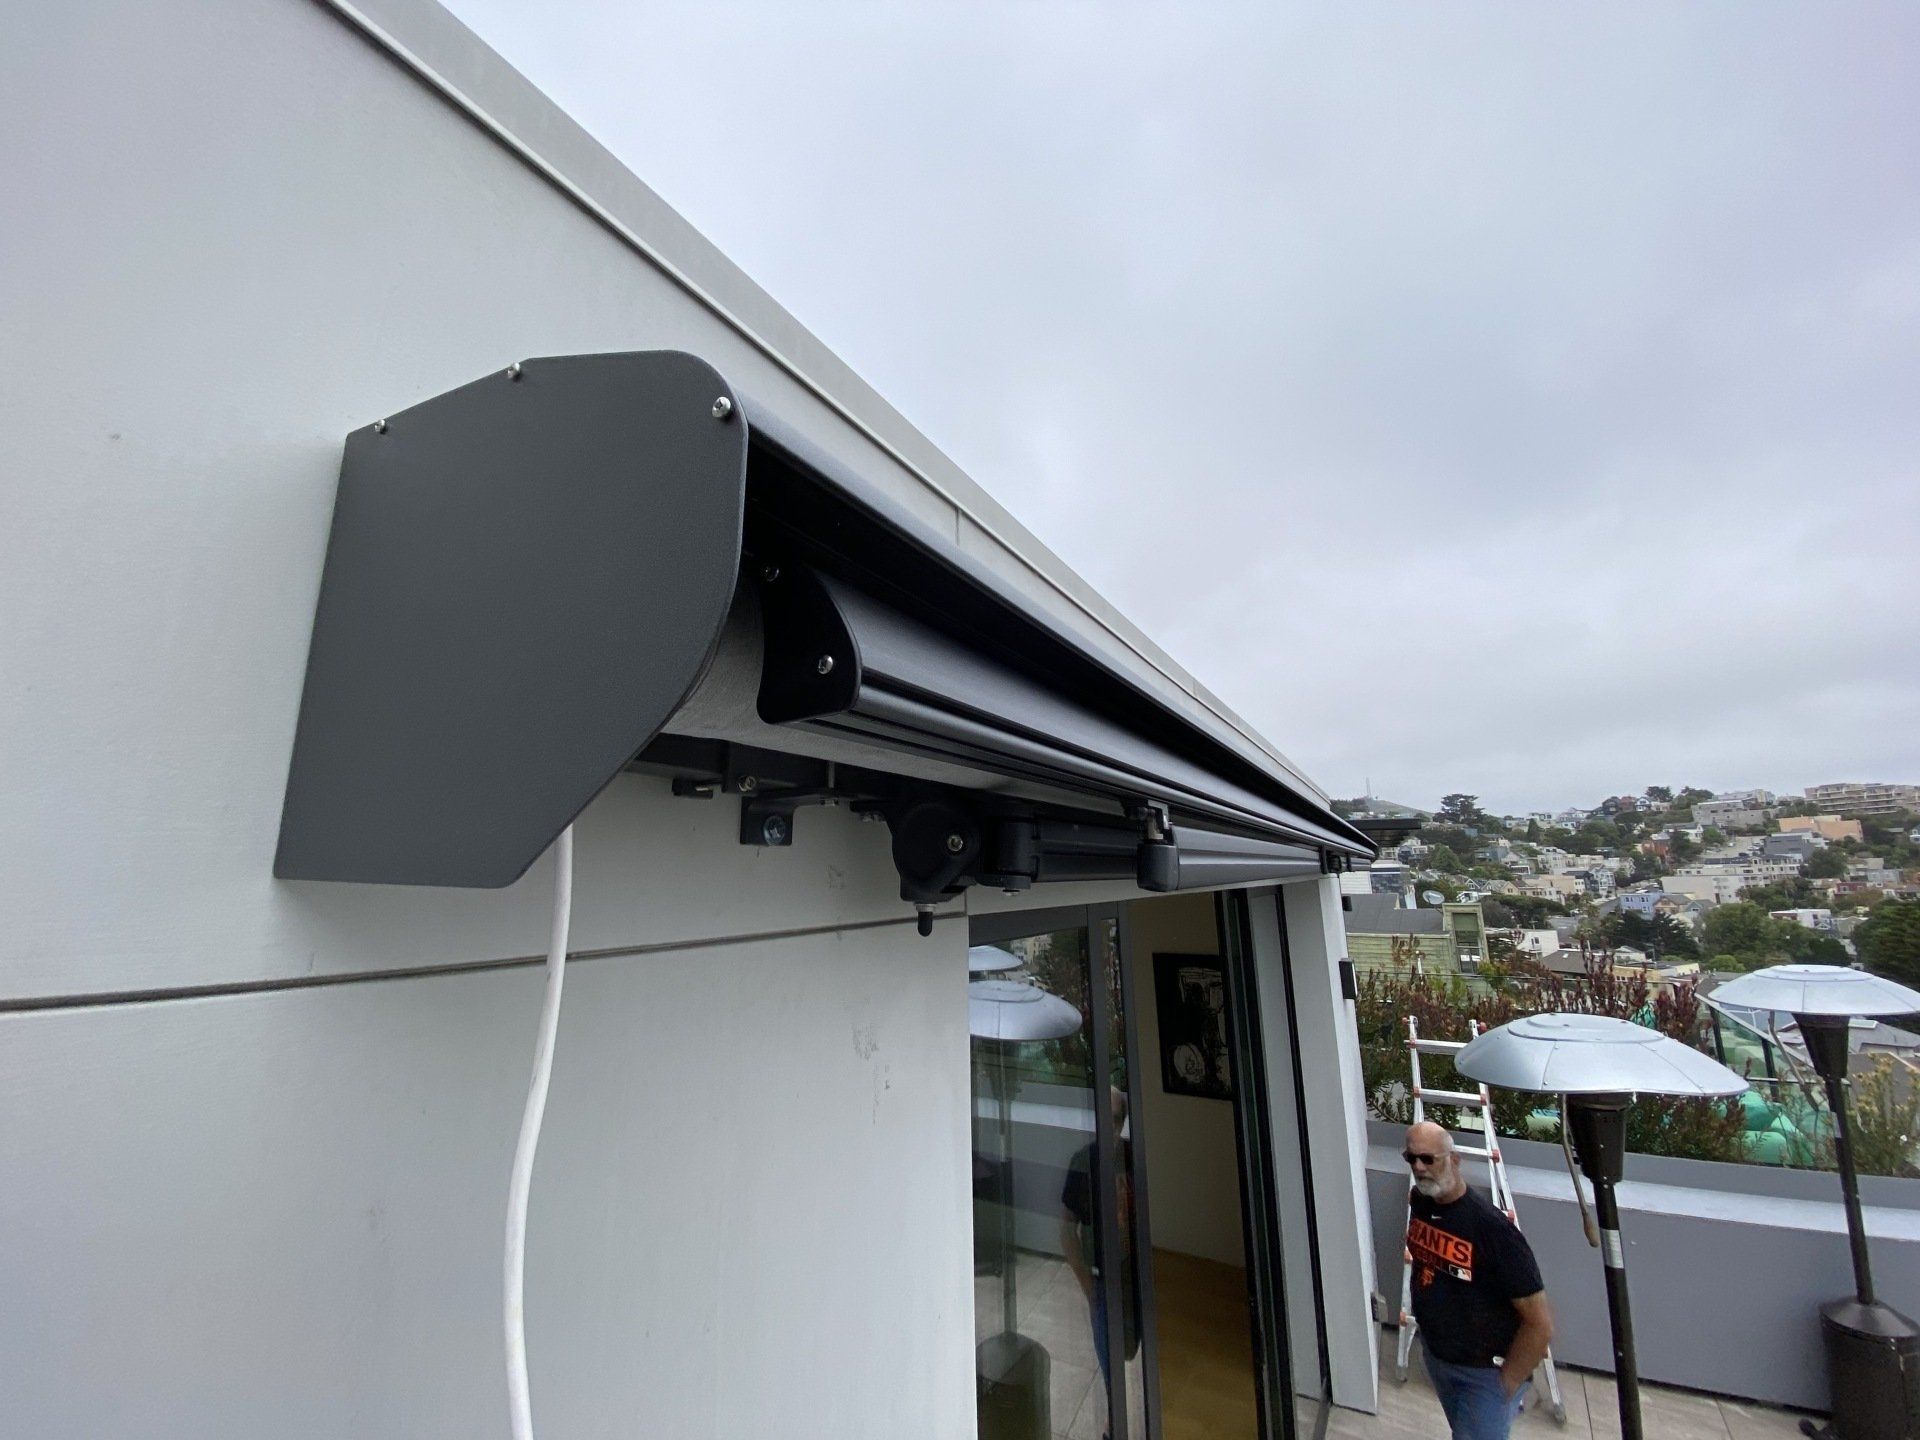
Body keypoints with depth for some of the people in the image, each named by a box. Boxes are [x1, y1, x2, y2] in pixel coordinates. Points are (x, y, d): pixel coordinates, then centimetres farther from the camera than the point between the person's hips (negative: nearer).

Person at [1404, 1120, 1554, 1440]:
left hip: (1486, 1371, -6)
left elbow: (1540, 1324, -23)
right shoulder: (1419, 1202, -10)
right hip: (1437, 1358, 6)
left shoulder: (1492, 1227, -29)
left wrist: (1505, 1383, -15)